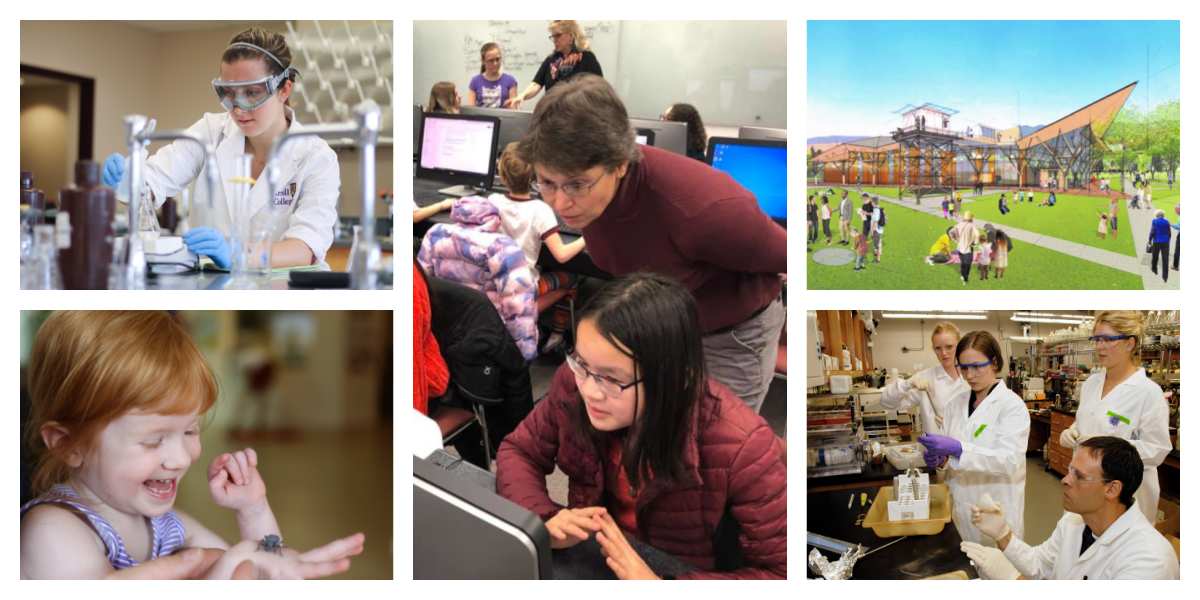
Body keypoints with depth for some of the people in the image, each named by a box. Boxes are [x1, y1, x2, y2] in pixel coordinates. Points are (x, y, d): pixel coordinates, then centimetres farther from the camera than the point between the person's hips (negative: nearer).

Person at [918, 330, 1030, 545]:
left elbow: (1010, 459, -21)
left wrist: (957, 449, -30)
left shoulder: (1011, 405, -9)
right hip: (959, 506, 5)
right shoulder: (957, 403, 8)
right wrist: (940, 458, -10)